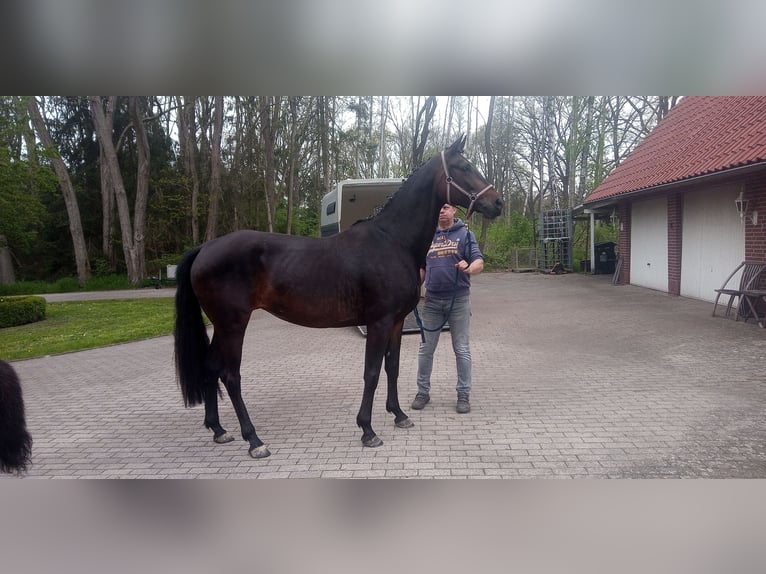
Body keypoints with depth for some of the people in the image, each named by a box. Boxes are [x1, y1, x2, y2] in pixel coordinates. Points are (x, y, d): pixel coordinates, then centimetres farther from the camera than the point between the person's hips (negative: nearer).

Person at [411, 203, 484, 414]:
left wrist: (469, 268, -29)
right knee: (425, 348, 8)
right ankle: (423, 391, 21)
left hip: (458, 299, -3)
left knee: (462, 349, 4)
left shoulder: (465, 234, 1)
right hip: (432, 300, 3)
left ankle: (464, 395, 14)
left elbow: (479, 263, -7)